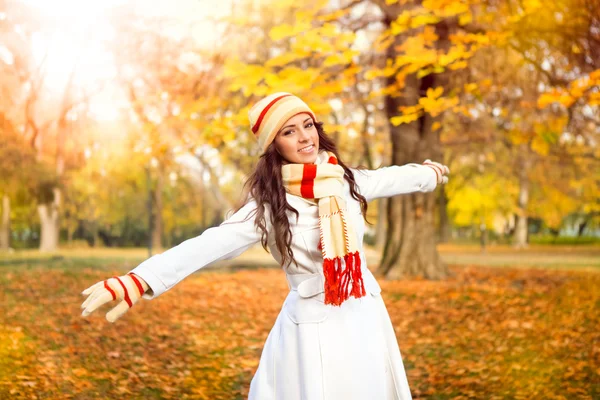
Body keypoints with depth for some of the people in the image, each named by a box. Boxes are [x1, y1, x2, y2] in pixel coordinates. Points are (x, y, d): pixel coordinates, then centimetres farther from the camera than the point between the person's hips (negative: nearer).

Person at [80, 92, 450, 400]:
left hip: (366, 318, 5)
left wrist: (430, 173, 38)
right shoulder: (270, 205, -17)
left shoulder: (346, 180, -2)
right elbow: (212, 243, -29)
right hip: (315, 328, -5)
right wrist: (140, 280, -43)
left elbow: (390, 178, 18)